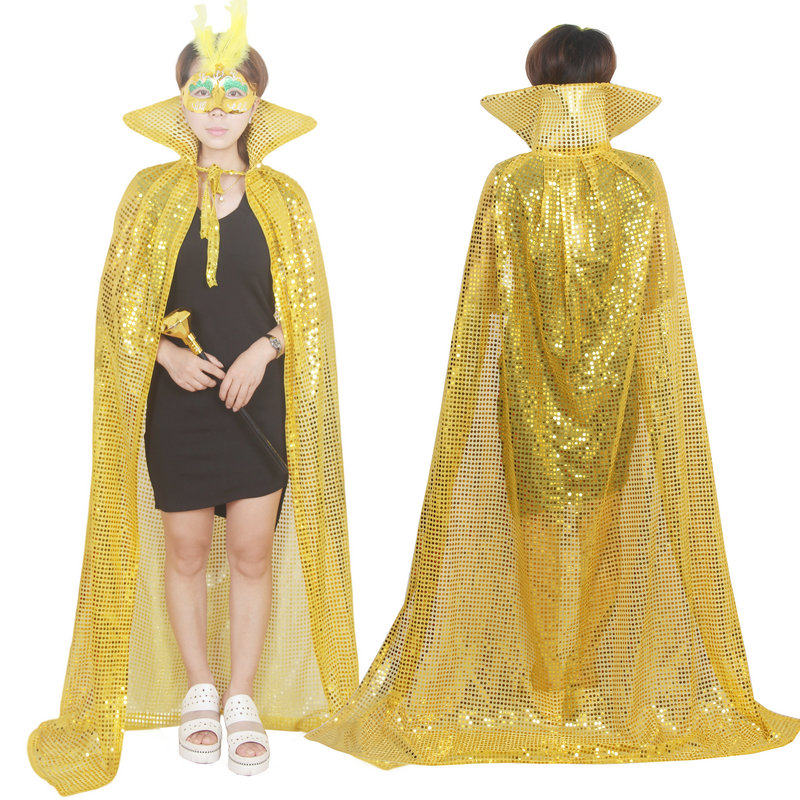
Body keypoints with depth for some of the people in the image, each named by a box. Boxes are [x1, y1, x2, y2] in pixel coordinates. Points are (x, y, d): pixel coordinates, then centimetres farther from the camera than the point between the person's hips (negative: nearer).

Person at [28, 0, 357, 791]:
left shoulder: (282, 199, 3)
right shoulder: (152, 193, 3)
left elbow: (305, 305, 4)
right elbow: (123, 301, 3)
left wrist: (260, 351, -13)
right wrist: (168, 354, -12)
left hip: (259, 399, 0)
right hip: (176, 401, 0)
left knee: (253, 552, 1)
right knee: (184, 550, 7)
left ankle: (244, 699, 16)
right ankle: (198, 693, 23)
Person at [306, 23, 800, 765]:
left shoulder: (509, 182, -8)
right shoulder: (641, 179, -5)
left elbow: (484, 297, -5)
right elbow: (661, 294, -1)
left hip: (527, 379, -1)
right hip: (617, 381, 1)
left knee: (536, 528, 8)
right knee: (605, 524, 12)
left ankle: (541, 685, 16)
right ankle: (588, 678, 21)